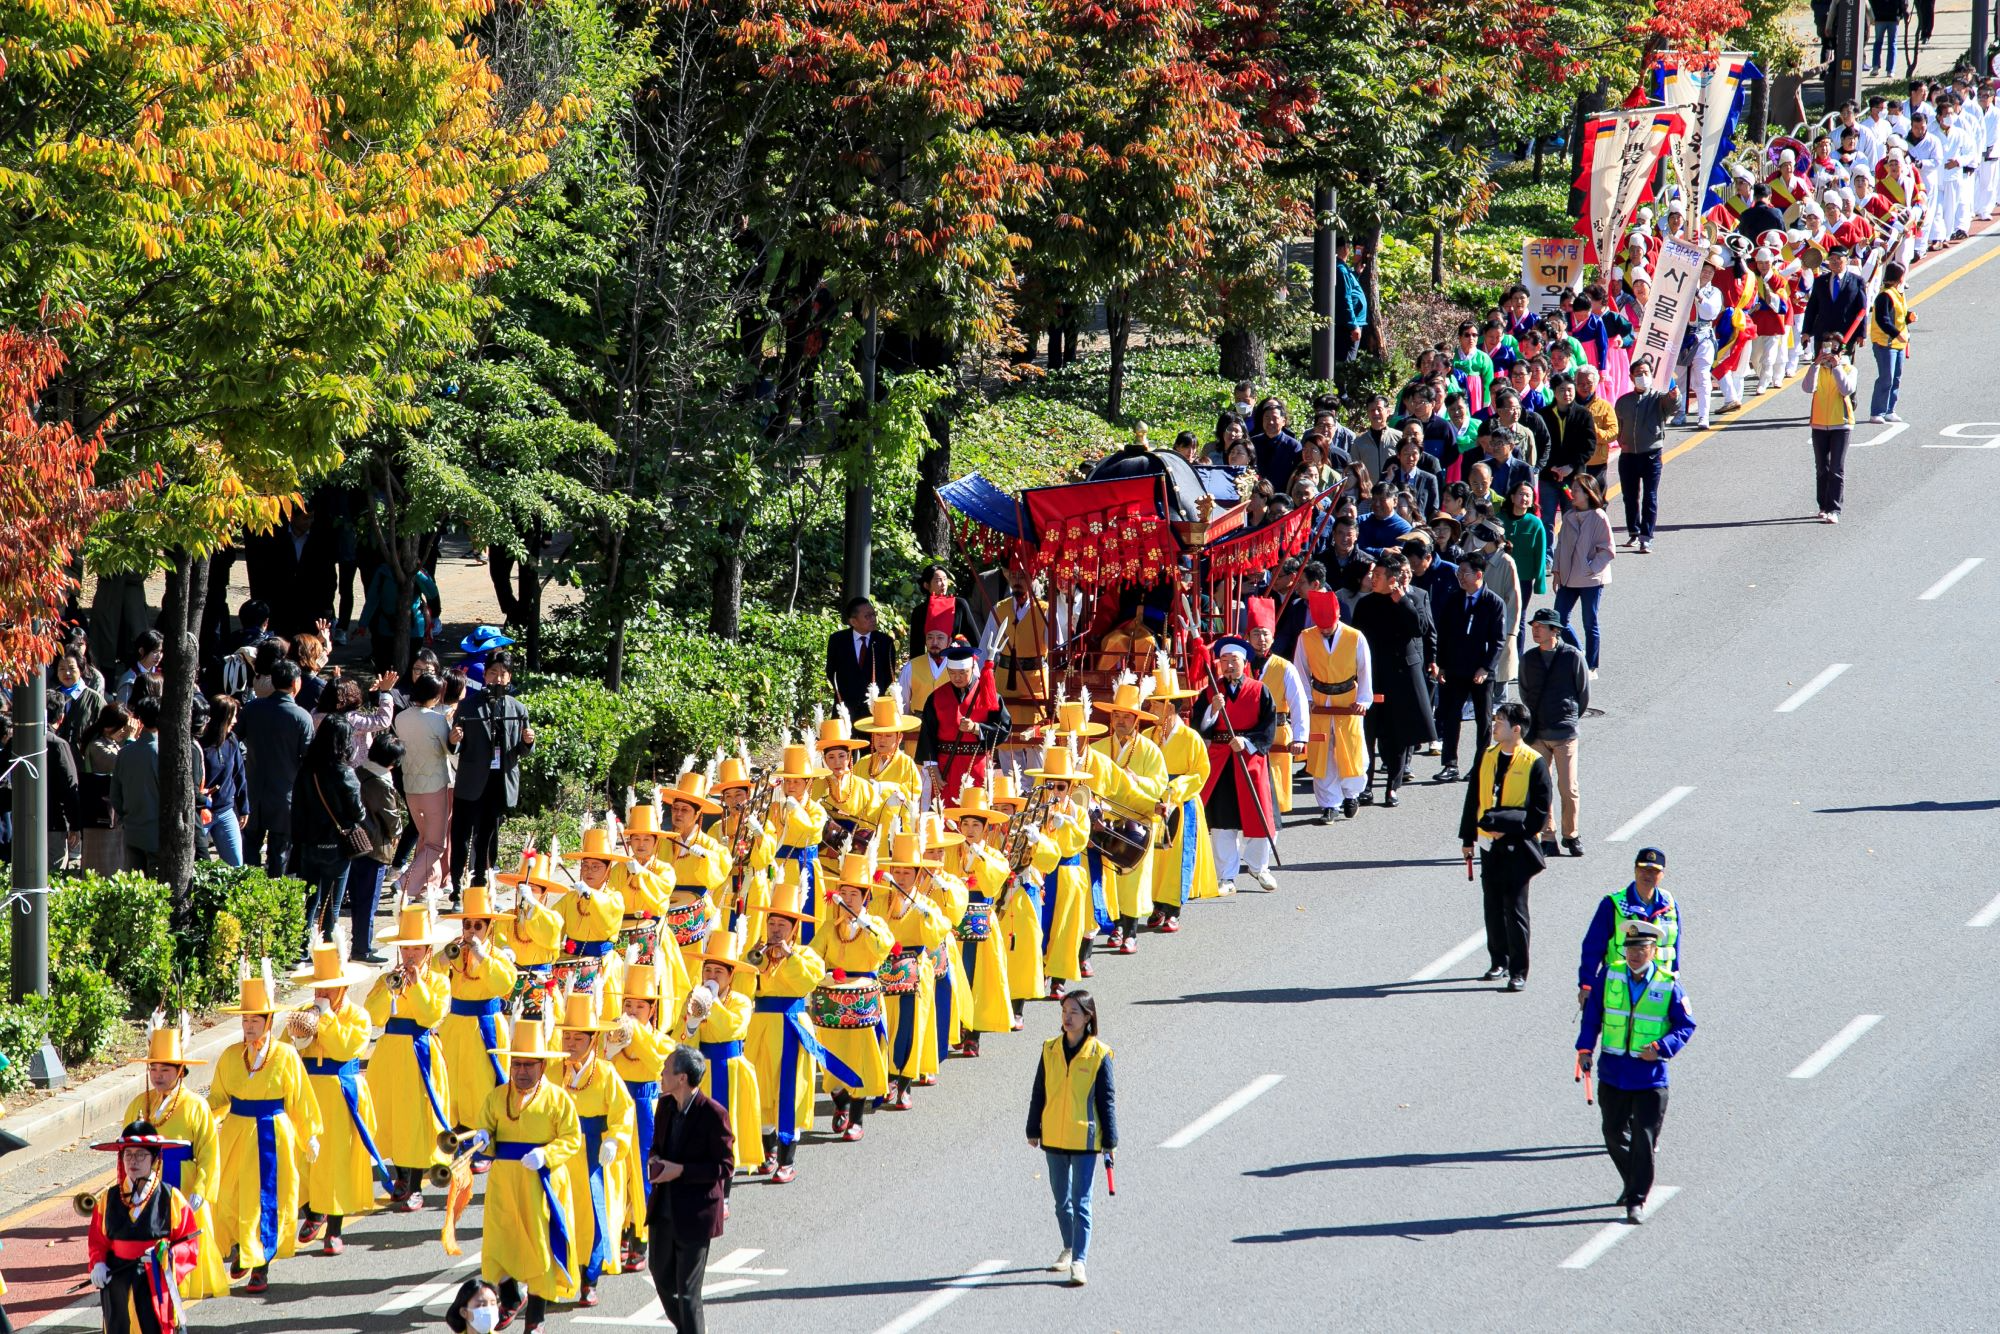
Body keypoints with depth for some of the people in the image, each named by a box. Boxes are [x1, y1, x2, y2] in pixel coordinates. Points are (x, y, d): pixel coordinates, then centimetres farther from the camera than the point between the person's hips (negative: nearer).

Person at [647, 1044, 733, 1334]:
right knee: (660, 1270, 20)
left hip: (695, 1211, -8)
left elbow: (725, 1166, -15)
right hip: (665, 1208, 8)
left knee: (687, 1288, -3)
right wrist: (654, 1159, -5)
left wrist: (681, 1171, -23)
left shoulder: (713, 1114, -19)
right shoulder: (666, 1105, 3)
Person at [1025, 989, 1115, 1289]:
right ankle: (1069, 1250, 33)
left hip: (1085, 1139, -4)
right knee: (1062, 1201, 16)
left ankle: (1079, 1263, -9)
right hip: (1053, 1139, 4)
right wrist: (1033, 1130, 10)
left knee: (1081, 1202, -7)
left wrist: (1110, 1141, -5)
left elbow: (1107, 1100, -5)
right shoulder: (1050, 1050, 2)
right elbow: (1038, 1093, 10)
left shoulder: (1098, 1054, -8)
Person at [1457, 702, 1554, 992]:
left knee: (1515, 910, -4)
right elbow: (1473, 799, 13)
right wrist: (1467, 838, 10)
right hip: (1489, 845, 6)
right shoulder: (1487, 757, 7)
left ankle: (1518, 972, 2)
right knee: (1493, 907, 11)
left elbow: (1540, 811, -8)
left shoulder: (1534, 763, -10)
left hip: (1517, 848, -5)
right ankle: (1499, 962, 25)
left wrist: (1510, 830, -16)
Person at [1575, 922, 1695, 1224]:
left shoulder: (1668, 986, -6)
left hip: (1650, 1076, -3)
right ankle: (1632, 1184, 35)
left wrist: (1662, 1048, -16)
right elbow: (1592, 1014, 9)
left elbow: (1686, 1025, 0)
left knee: (1644, 1139, -4)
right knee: (1614, 1135, 12)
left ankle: (1637, 1201, 2)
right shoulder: (1610, 977, 1)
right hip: (1613, 1073, 3)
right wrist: (1585, 1048, -2)